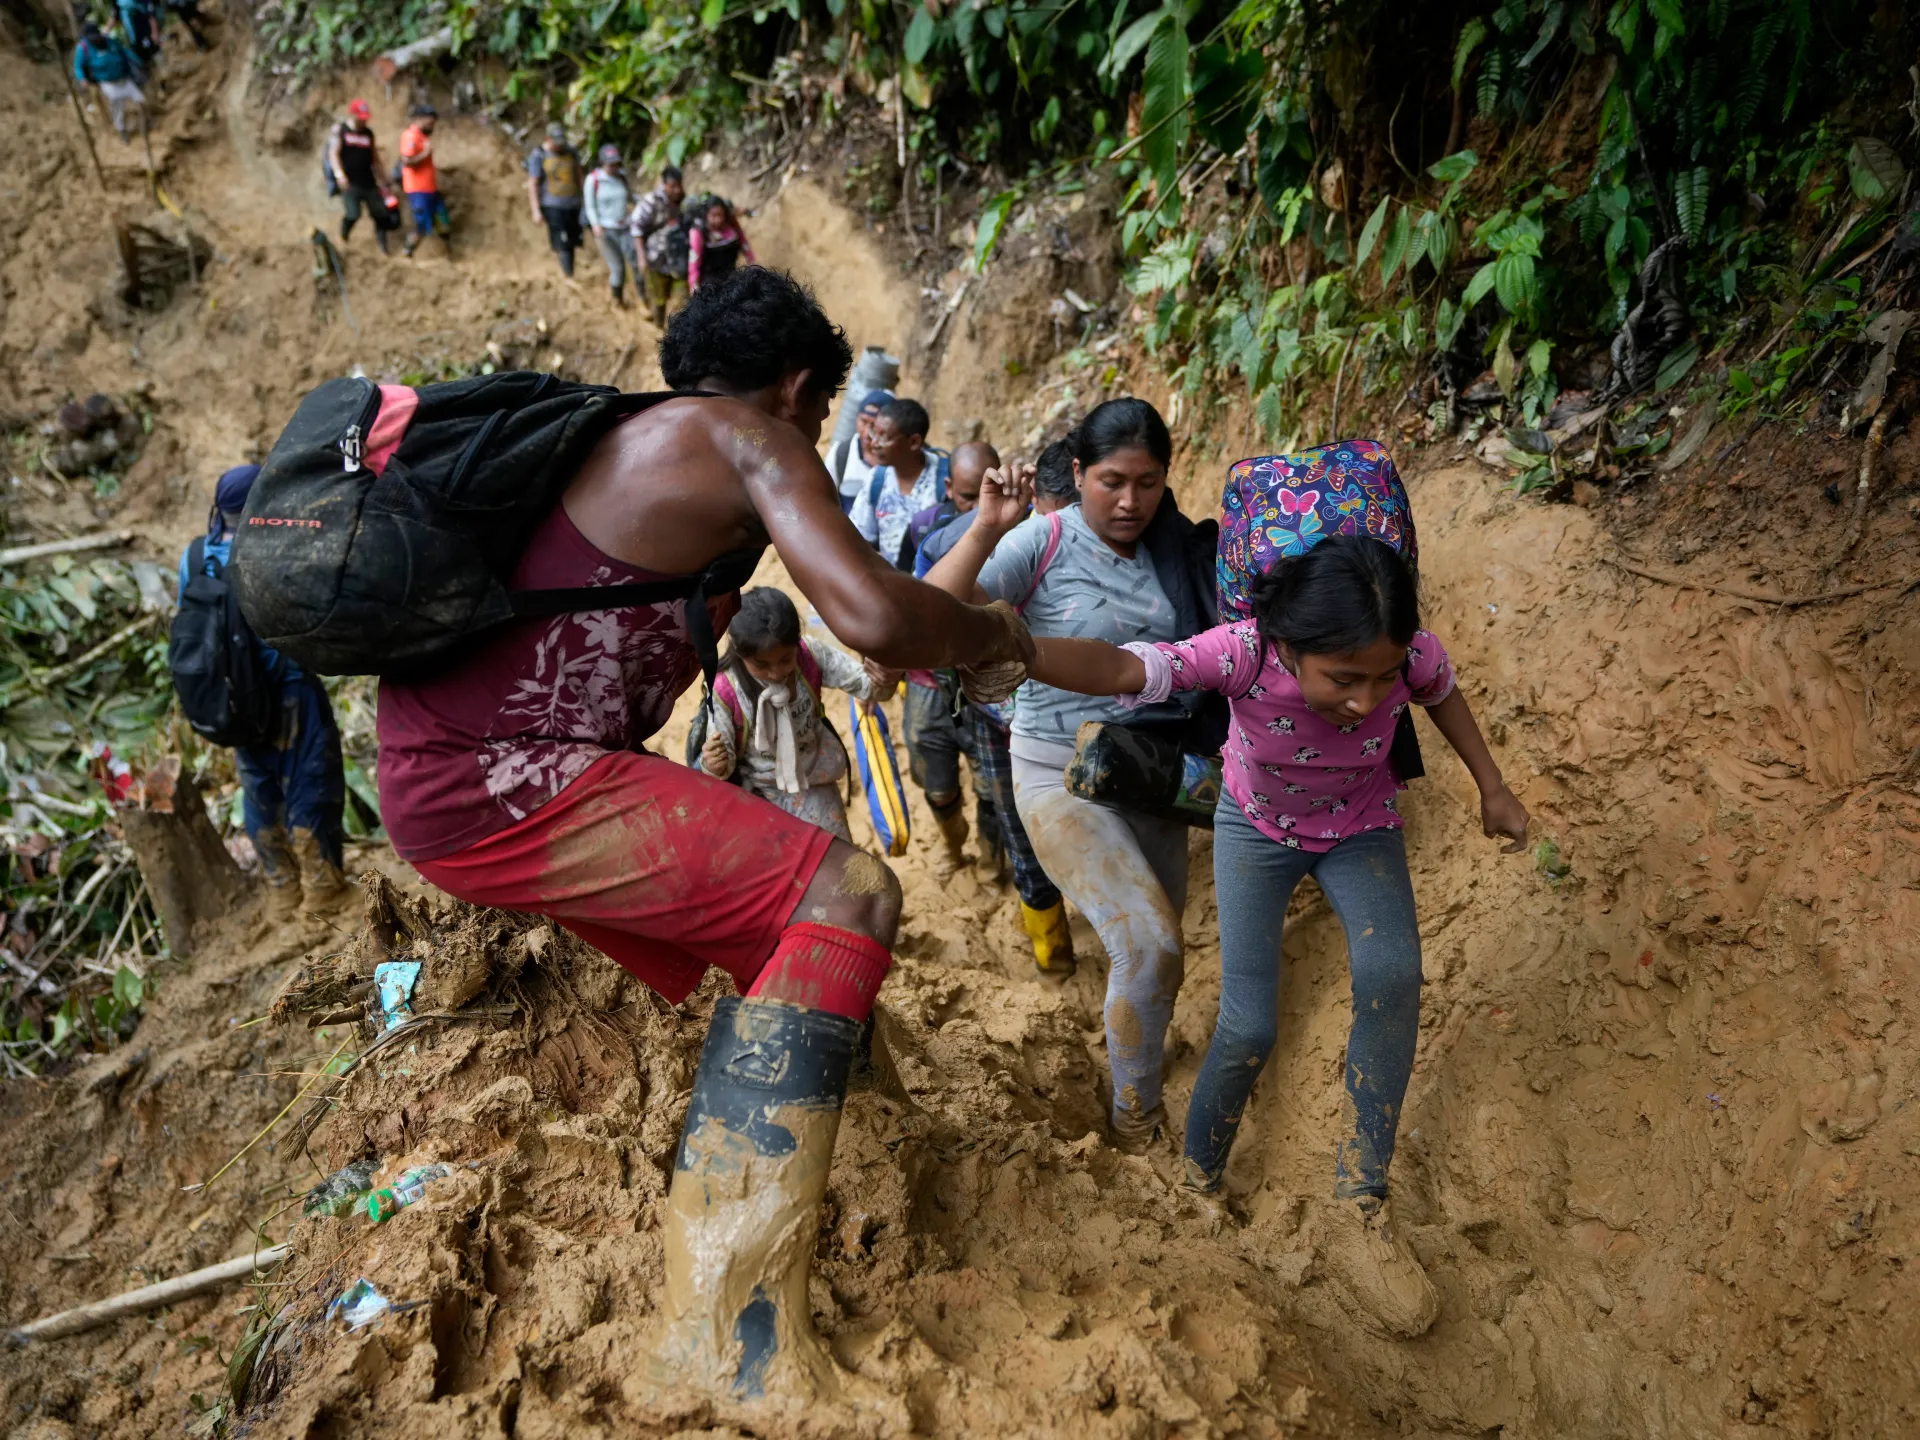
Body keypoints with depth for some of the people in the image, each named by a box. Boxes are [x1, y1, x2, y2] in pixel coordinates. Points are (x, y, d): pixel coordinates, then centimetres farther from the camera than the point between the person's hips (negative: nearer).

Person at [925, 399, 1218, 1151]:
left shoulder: (1180, 548, 0)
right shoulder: (1043, 542, -12)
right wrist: (985, 530, -30)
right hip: (1062, 775, -5)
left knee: (1159, 941, 16)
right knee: (1148, 941, -17)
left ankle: (1140, 1044, 45)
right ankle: (1134, 1120, 4)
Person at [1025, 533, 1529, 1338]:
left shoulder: (1411, 654, -31)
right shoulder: (1246, 653, -38)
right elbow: (1117, 670, -52)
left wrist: (1492, 788, 3)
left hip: (1362, 827, 2)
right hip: (1257, 826, -1)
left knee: (1391, 974, -26)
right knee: (1249, 1029, -10)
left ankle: (1362, 1195, -9)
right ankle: (1198, 1179, 20)